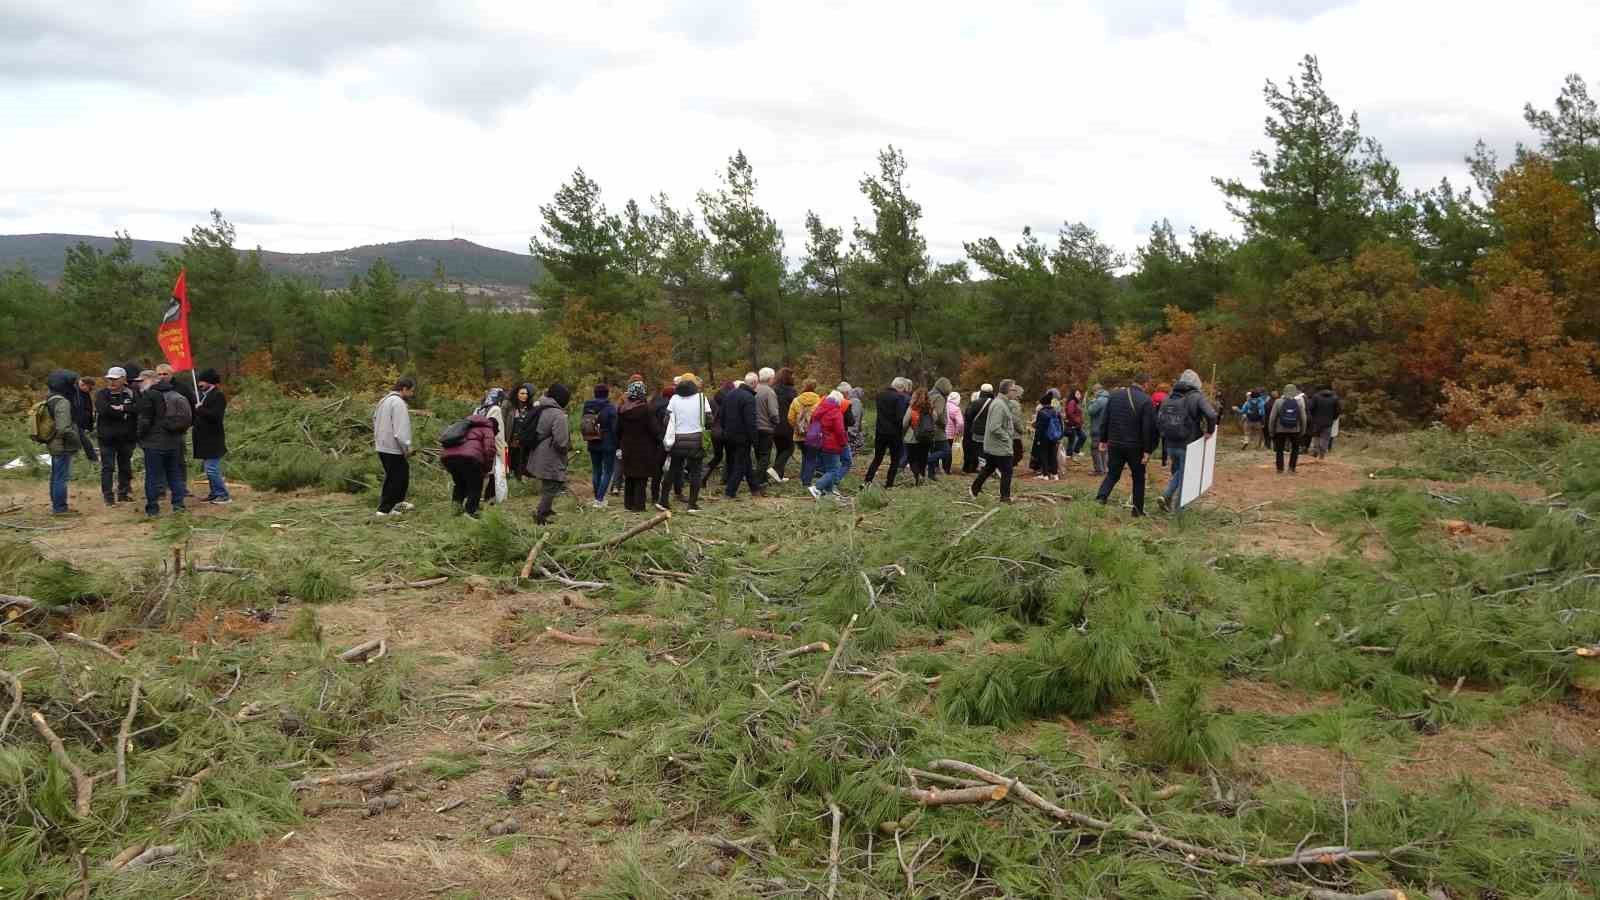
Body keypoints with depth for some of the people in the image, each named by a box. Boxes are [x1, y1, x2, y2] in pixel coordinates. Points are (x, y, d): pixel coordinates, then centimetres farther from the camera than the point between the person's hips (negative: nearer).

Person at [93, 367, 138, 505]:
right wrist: (126, 413, -15)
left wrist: (122, 408, -21)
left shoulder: (130, 394, 3)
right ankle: (108, 496, 1)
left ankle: (124, 493, 23)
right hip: (107, 437, -2)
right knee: (107, 467, -3)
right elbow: (104, 410, -20)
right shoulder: (101, 394, -1)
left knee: (125, 467, 12)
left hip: (127, 437, 2)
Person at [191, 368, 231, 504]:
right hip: (204, 439, 10)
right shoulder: (201, 395, 14)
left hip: (213, 439, -10)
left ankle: (223, 495, -5)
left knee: (212, 469, -12)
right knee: (208, 467, 16)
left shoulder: (219, 396, -13)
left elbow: (215, 415, -25)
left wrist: (200, 409, -17)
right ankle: (215, 493, 26)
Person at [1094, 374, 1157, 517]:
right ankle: (1137, 510, 15)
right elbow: (1148, 428, -13)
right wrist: (1147, 451, -10)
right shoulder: (1146, 401, -11)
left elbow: (1104, 420, 6)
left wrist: (1102, 440, 13)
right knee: (1138, 478, 12)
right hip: (1135, 447, -3)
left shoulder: (1114, 395, 3)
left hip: (1115, 445, 3)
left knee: (1112, 474, 15)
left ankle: (1101, 497, -8)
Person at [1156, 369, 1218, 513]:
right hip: (1188, 446, -5)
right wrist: (1209, 431, -7)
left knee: (1178, 472, 24)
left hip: (1170, 445, 5)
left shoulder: (1169, 397, 7)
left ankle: (1166, 496, 8)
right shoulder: (1197, 397, -9)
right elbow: (1211, 415, -23)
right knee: (1186, 476, 8)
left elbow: (1158, 420, 7)